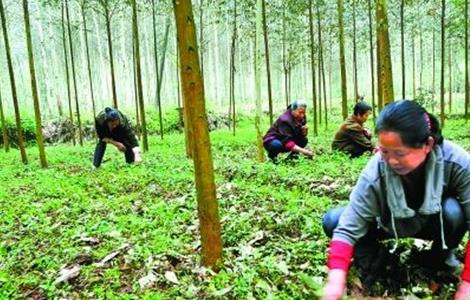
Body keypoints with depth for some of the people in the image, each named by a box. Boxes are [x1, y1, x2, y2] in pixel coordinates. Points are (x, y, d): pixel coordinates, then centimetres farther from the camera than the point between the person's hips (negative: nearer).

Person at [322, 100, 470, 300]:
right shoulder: (374, 175, -33)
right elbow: (347, 229, -33)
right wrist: (336, 279, -45)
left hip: (435, 222, 1)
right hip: (390, 225, 0)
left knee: (453, 211, -34)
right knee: (332, 221, -23)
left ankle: (443, 256, -2)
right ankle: (373, 252, 5)